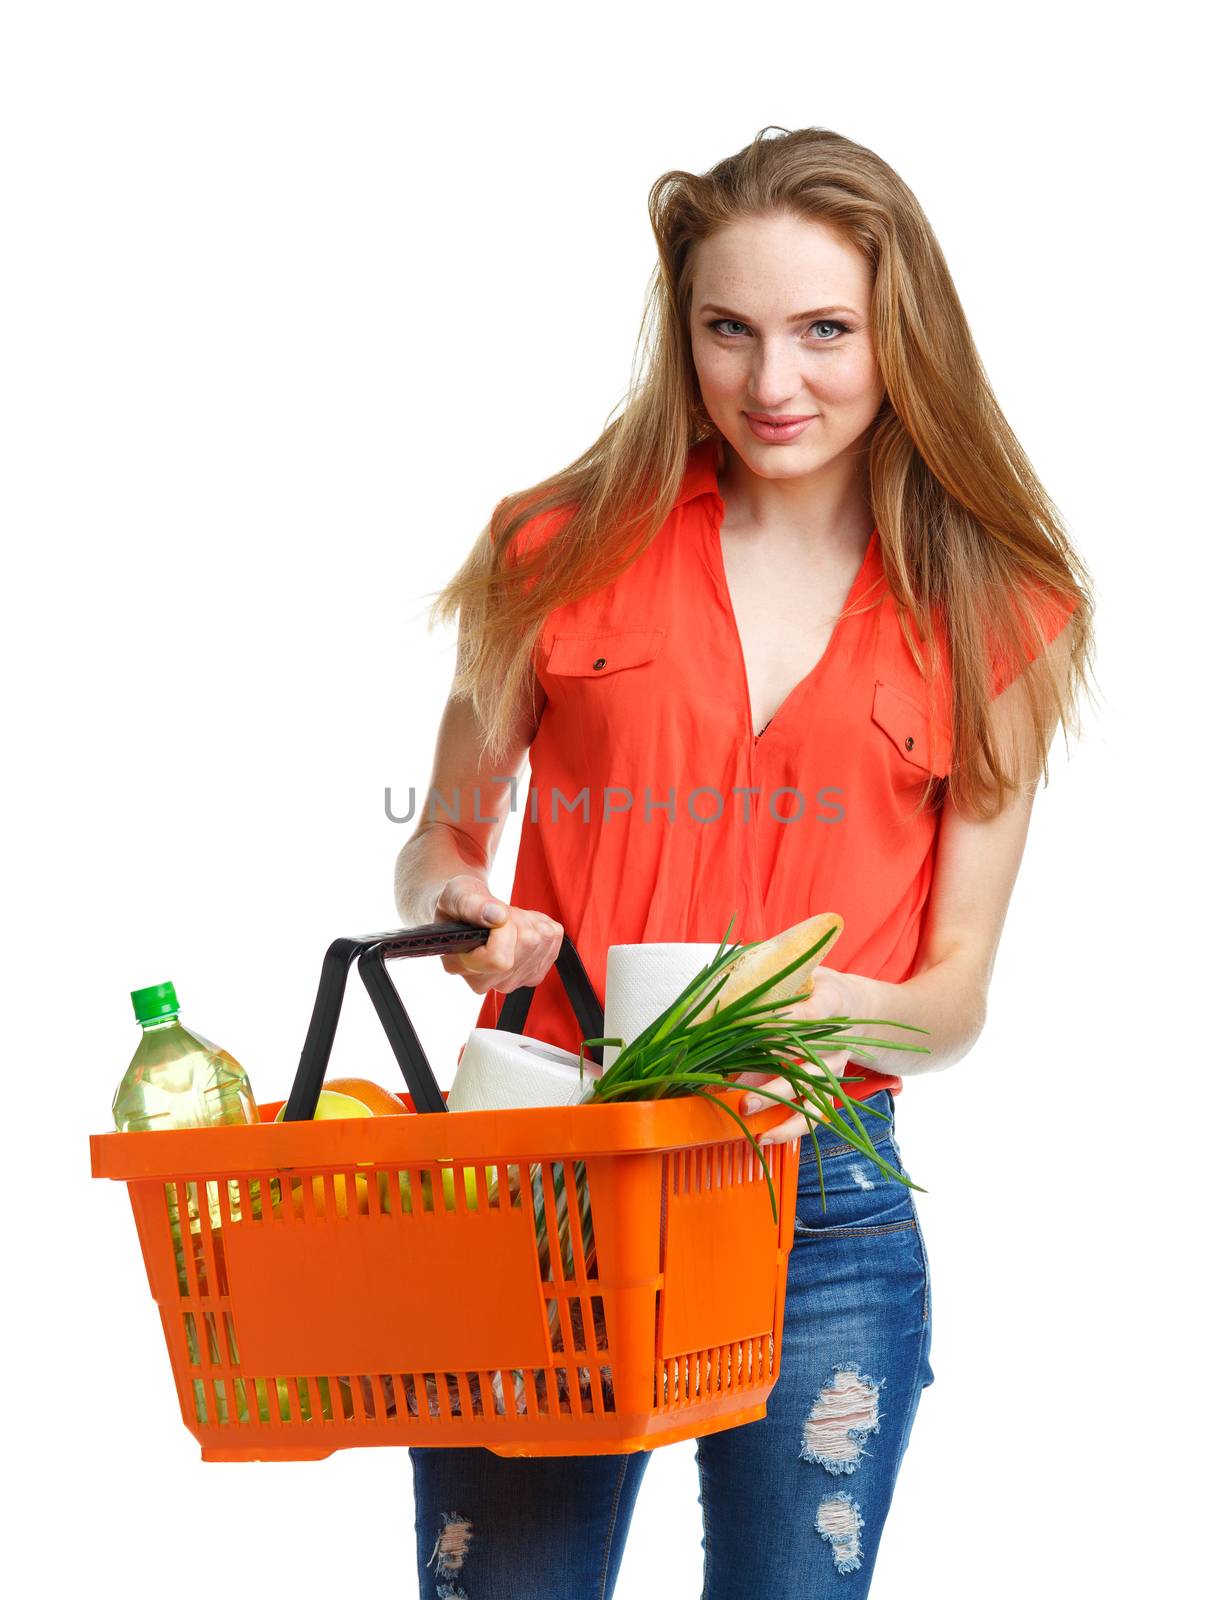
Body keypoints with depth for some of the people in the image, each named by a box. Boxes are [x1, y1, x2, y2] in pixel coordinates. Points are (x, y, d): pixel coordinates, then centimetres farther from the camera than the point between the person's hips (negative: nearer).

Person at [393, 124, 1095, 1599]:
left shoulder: (994, 616, 5)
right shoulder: (568, 553, 4)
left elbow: (958, 990, 6)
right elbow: (438, 840, 14)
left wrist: (847, 1011, -16)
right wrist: (459, 905, -9)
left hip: (822, 1209, 1)